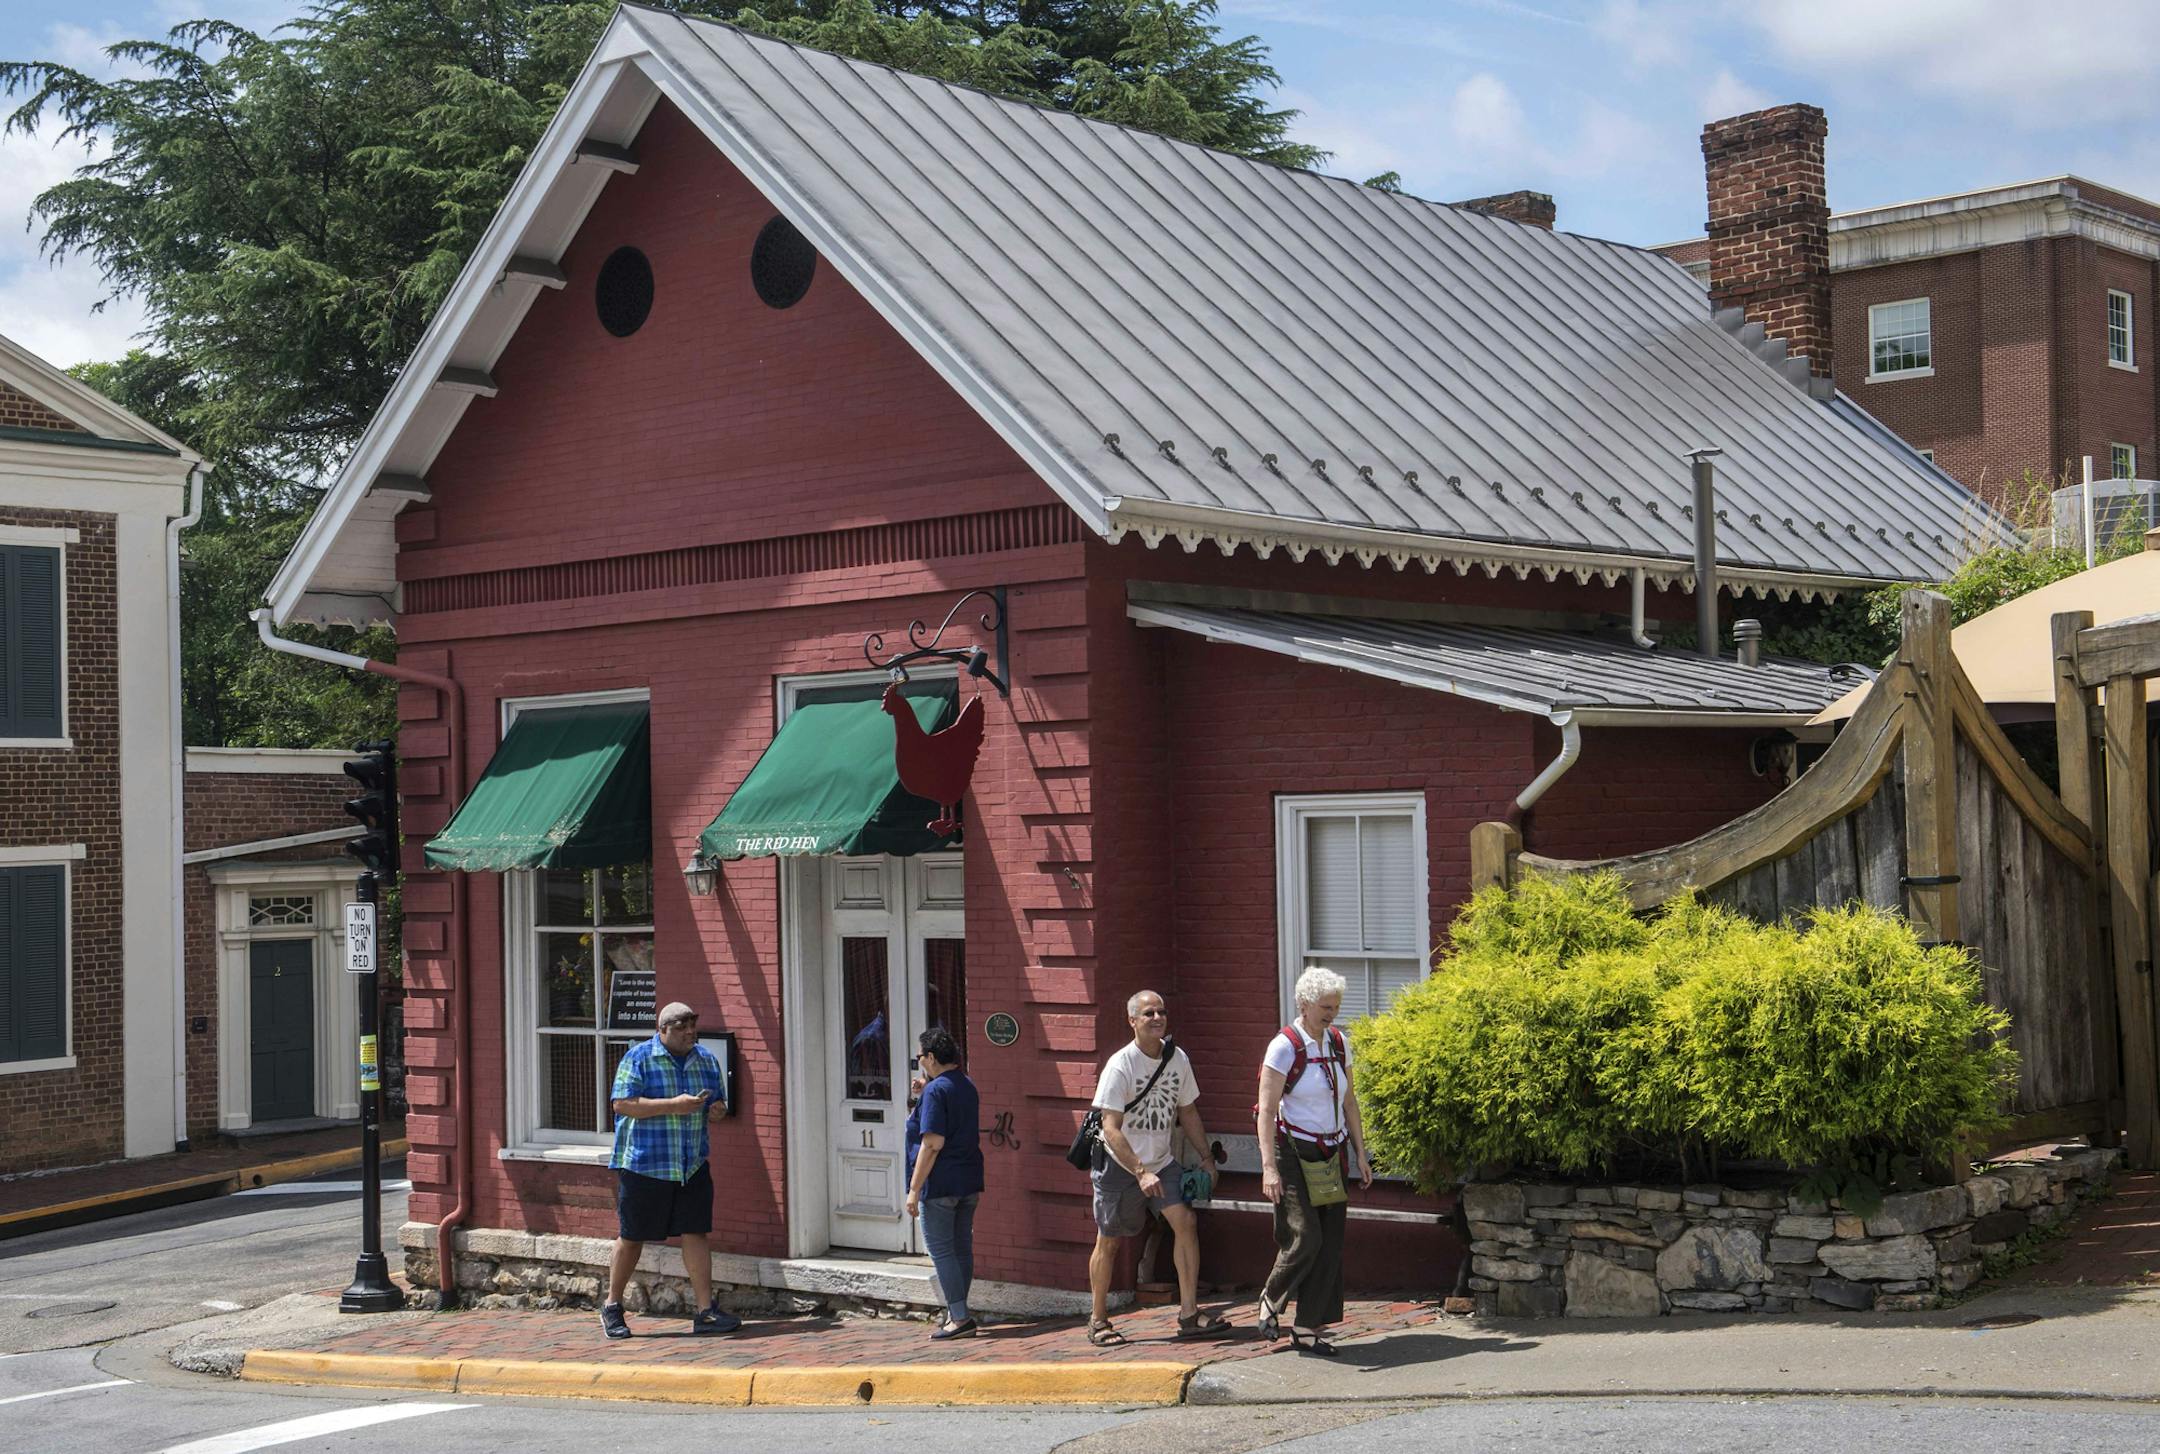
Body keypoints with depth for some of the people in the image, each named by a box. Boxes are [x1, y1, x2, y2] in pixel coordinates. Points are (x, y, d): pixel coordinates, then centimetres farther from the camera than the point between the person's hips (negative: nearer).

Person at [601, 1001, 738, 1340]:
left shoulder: (707, 1060, 11)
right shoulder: (638, 1058, -7)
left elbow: (716, 1102, 23)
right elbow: (623, 1104, -16)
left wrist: (717, 1110, -3)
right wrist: (673, 1105, -23)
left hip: (693, 1166, 4)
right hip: (644, 1163, -4)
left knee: (695, 1233, -1)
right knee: (631, 1237, 4)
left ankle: (706, 1310, 1)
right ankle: (611, 1308, 19)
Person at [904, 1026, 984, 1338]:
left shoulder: (936, 1091, -15)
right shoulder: (967, 1086, 12)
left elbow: (933, 1143, -20)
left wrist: (914, 1189, -18)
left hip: (940, 1184, -9)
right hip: (969, 1181, 9)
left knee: (941, 1250, -4)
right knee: (962, 1248, 11)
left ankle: (960, 1317, -7)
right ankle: (957, 1314, 17)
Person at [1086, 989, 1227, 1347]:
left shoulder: (1177, 1059, -1)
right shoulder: (1120, 1066, -19)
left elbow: (1187, 1112, 13)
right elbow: (1111, 1129, -22)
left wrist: (1206, 1157, 9)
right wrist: (1141, 1173, -28)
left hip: (1162, 1162, 5)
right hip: (1119, 1165, -5)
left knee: (1186, 1222, -12)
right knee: (1108, 1241, 3)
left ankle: (1189, 1314, -8)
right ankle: (1098, 1322, 18)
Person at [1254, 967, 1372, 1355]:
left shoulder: (1339, 1043, 8)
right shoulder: (1284, 1047, -11)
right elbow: (1266, 1111, -14)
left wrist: (1360, 1155, 12)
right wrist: (1269, 1167, -21)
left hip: (1330, 1155, 6)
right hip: (1293, 1152, -6)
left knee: (1330, 1243, 2)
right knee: (1304, 1238, -14)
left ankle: (1308, 1328, 9)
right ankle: (1271, 1299, 13)